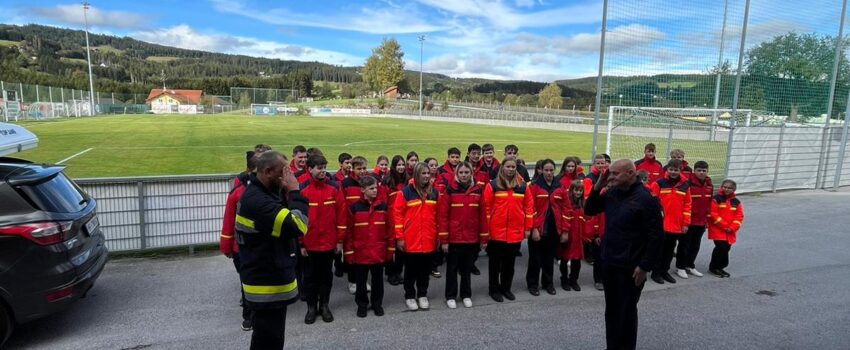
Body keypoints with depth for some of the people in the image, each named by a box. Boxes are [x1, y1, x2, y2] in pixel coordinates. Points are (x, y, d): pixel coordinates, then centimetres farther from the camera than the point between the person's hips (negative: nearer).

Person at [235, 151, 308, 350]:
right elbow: (297, 226, -32)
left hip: (268, 280, 10)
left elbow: (284, 218, 11)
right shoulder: (257, 200, -25)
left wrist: (287, 194, -3)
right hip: (268, 285, -10)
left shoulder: (258, 194, 8)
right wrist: (295, 192, -22)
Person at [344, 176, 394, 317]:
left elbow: (389, 228, 3)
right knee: (361, 281, 12)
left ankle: (377, 303, 31)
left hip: (379, 252, 2)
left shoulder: (383, 206, 0)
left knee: (378, 280, 14)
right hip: (360, 253, -1)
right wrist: (349, 252, -5)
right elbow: (349, 231, -4)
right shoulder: (354, 208, -6)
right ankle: (362, 304, 29)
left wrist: (390, 248, 2)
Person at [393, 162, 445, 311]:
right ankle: (409, 296, 24)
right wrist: (400, 237, -10)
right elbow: (397, 214, -7)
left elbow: (439, 215, 10)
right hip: (410, 240, -3)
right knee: (411, 269, 9)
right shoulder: (406, 191, -7)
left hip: (428, 240, 3)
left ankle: (422, 295, 28)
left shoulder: (434, 192, 6)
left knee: (425, 269, 13)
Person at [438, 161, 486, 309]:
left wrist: (483, 237, 3)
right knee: (452, 268, 10)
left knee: (467, 268, 15)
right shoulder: (450, 190, -7)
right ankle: (450, 296, 23)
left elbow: (482, 215, 4)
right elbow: (443, 215, -8)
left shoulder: (477, 191, 2)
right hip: (453, 238, -2)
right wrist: (444, 239, -10)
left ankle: (466, 295, 29)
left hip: (471, 238, 3)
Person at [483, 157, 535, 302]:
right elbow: (486, 207, -5)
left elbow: (529, 206, 7)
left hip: (516, 232, 3)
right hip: (496, 232, -3)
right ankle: (494, 289, 21)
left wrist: (528, 227, 5)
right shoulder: (493, 185, -5)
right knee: (495, 262, 9)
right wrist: (486, 228, -7)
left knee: (510, 262, 14)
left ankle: (506, 288, 29)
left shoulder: (522, 186, 5)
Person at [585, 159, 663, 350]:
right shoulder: (612, 192, 3)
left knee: (627, 311, 8)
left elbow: (656, 236, -17)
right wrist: (597, 187, -4)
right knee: (611, 309, 17)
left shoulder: (645, 199, -17)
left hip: (630, 268, -7)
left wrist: (645, 266, -17)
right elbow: (589, 211, 11)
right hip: (609, 262, 7)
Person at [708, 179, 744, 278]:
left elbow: (739, 216, 6)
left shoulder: (736, 202, 9)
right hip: (717, 230, -5)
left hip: (730, 232, 6)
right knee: (721, 247, -12)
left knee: (726, 248, 8)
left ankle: (720, 267, 25)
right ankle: (713, 267, 4)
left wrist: (732, 228, -8)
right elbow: (713, 214, -13)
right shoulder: (716, 199, -8)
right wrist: (724, 226, -15)